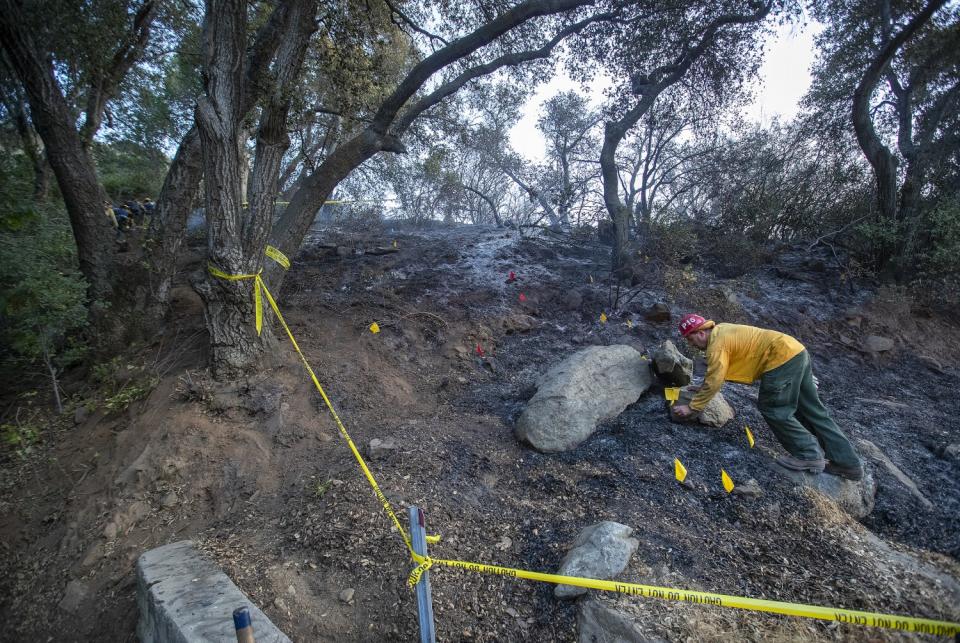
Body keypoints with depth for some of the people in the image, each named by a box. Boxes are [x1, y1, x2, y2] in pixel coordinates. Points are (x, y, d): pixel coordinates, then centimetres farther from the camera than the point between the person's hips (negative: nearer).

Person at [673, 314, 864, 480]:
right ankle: (848, 462, 20)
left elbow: (714, 381, -16)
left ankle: (809, 456, 5)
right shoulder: (720, 331, 14)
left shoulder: (717, 343, -15)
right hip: (796, 351, 10)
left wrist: (692, 407, -8)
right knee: (812, 410, 14)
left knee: (773, 409, -1)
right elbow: (714, 374, 25)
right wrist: (699, 391, 29)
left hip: (782, 357, -10)